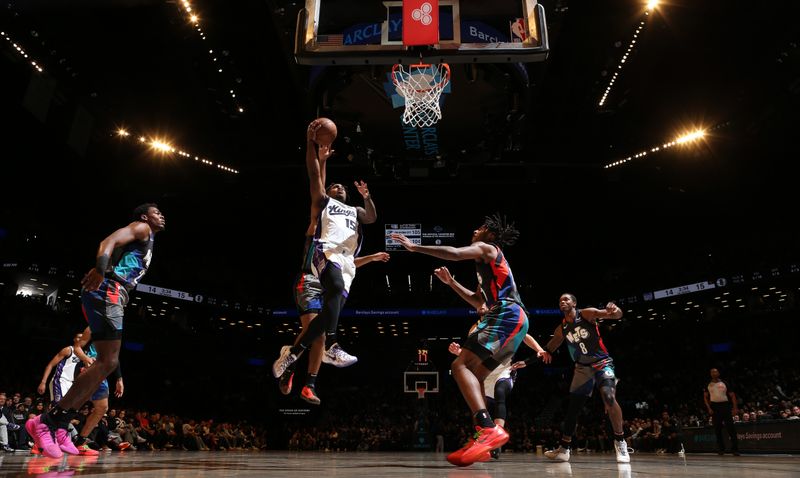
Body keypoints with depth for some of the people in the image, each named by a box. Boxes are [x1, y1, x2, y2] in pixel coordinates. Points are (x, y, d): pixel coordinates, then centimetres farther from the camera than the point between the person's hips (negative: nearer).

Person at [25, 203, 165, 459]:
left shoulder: (146, 240, 31)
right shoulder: (141, 228, 3)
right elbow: (109, 241, -17)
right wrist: (100, 270, -34)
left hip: (112, 296, 10)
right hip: (107, 291, -10)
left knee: (108, 363, 8)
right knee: (107, 362, -15)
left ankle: (59, 427, 9)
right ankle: (45, 422, -13)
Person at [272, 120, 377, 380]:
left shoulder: (354, 210, 37)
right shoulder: (323, 202, 25)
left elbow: (372, 217, 16)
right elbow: (315, 175, 12)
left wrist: (367, 197, -2)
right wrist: (311, 144, 4)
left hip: (347, 261, 5)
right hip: (326, 251, -4)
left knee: (331, 308, -10)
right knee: (336, 288, -34)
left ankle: (292, 352, -6)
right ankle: (331, 346, -38)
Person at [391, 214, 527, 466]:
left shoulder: (486, 248, 6)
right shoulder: (488, 263, 34)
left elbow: (454, 253, -15)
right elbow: (478, 301, 37)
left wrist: (415, 247, -9)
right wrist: (451, 282, 33)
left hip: (507, 315, -10)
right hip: (513, 319, 10)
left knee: (461, 365, -20)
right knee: (474, 376, 11)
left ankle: (489, 429, -33)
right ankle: (483, 438, 3)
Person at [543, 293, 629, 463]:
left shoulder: (587, 314, -12)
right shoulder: (561, 329, 2)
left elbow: (618, 315, -21)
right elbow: (548, 350, 10)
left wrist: (614, 309, -46)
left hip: (602, 362, -5)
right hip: (582, 367, 5)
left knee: (609, 397, -28)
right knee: (573, 406, 4)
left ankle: (620, 442, -11)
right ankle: (563, 449, 11)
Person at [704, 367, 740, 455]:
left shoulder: (724, 384, 7)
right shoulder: (708, 385, 9)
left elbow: (732, 395, 6)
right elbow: (705, 397, 10)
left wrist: (735, 408, -5)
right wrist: (709, 408, -3)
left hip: (725, 405, -1)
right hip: (714, 407, 1)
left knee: (731, 428, -5)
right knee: (717, 429, 5)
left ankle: (735, 449, -1)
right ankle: (721, 449, 13)